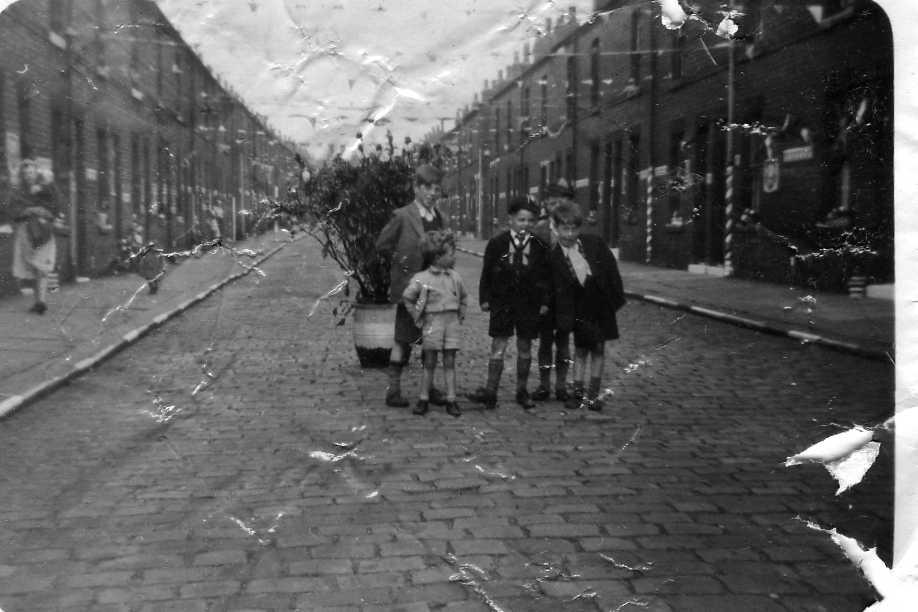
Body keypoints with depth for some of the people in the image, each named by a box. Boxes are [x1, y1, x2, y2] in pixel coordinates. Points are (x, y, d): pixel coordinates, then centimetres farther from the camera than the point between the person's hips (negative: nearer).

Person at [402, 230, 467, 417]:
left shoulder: (455, 277, 7)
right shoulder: (421, 279, -8)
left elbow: (464, 297, 22)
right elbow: (407, 298, 1)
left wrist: (461, 314, 14)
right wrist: (418, 318, 2)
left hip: (452, 323, 3)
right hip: (432, 323, -3)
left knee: (450, 363, 4)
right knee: (430, 363, 2)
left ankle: (451, 400, 7)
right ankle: (423, 400, 11)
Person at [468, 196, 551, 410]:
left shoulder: (540, 246, 0)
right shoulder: (496, 243, -3)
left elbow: (546, 276, 4)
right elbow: (487, 272, 1)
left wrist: (545, 301, 0)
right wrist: (485, 298, -2)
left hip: (529, 303, 1)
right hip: (502, 302, -1)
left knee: (525, 348, 9)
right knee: (498, 346, -2)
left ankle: (522, 391, 21)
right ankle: (490, 392, 0)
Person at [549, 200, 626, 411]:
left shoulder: (594, 243, -8)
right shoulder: (554, 256, -10)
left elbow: (612, 270, -1)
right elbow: (558, 291, -10)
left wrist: (616, 298, -4)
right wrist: (564, 319, -17)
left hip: (601, 306, 1)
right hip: (579, 309, -1)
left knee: (598, 349, 7)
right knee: (580, 349, 6)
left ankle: (593, 394, 14)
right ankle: (577, 392, 13)